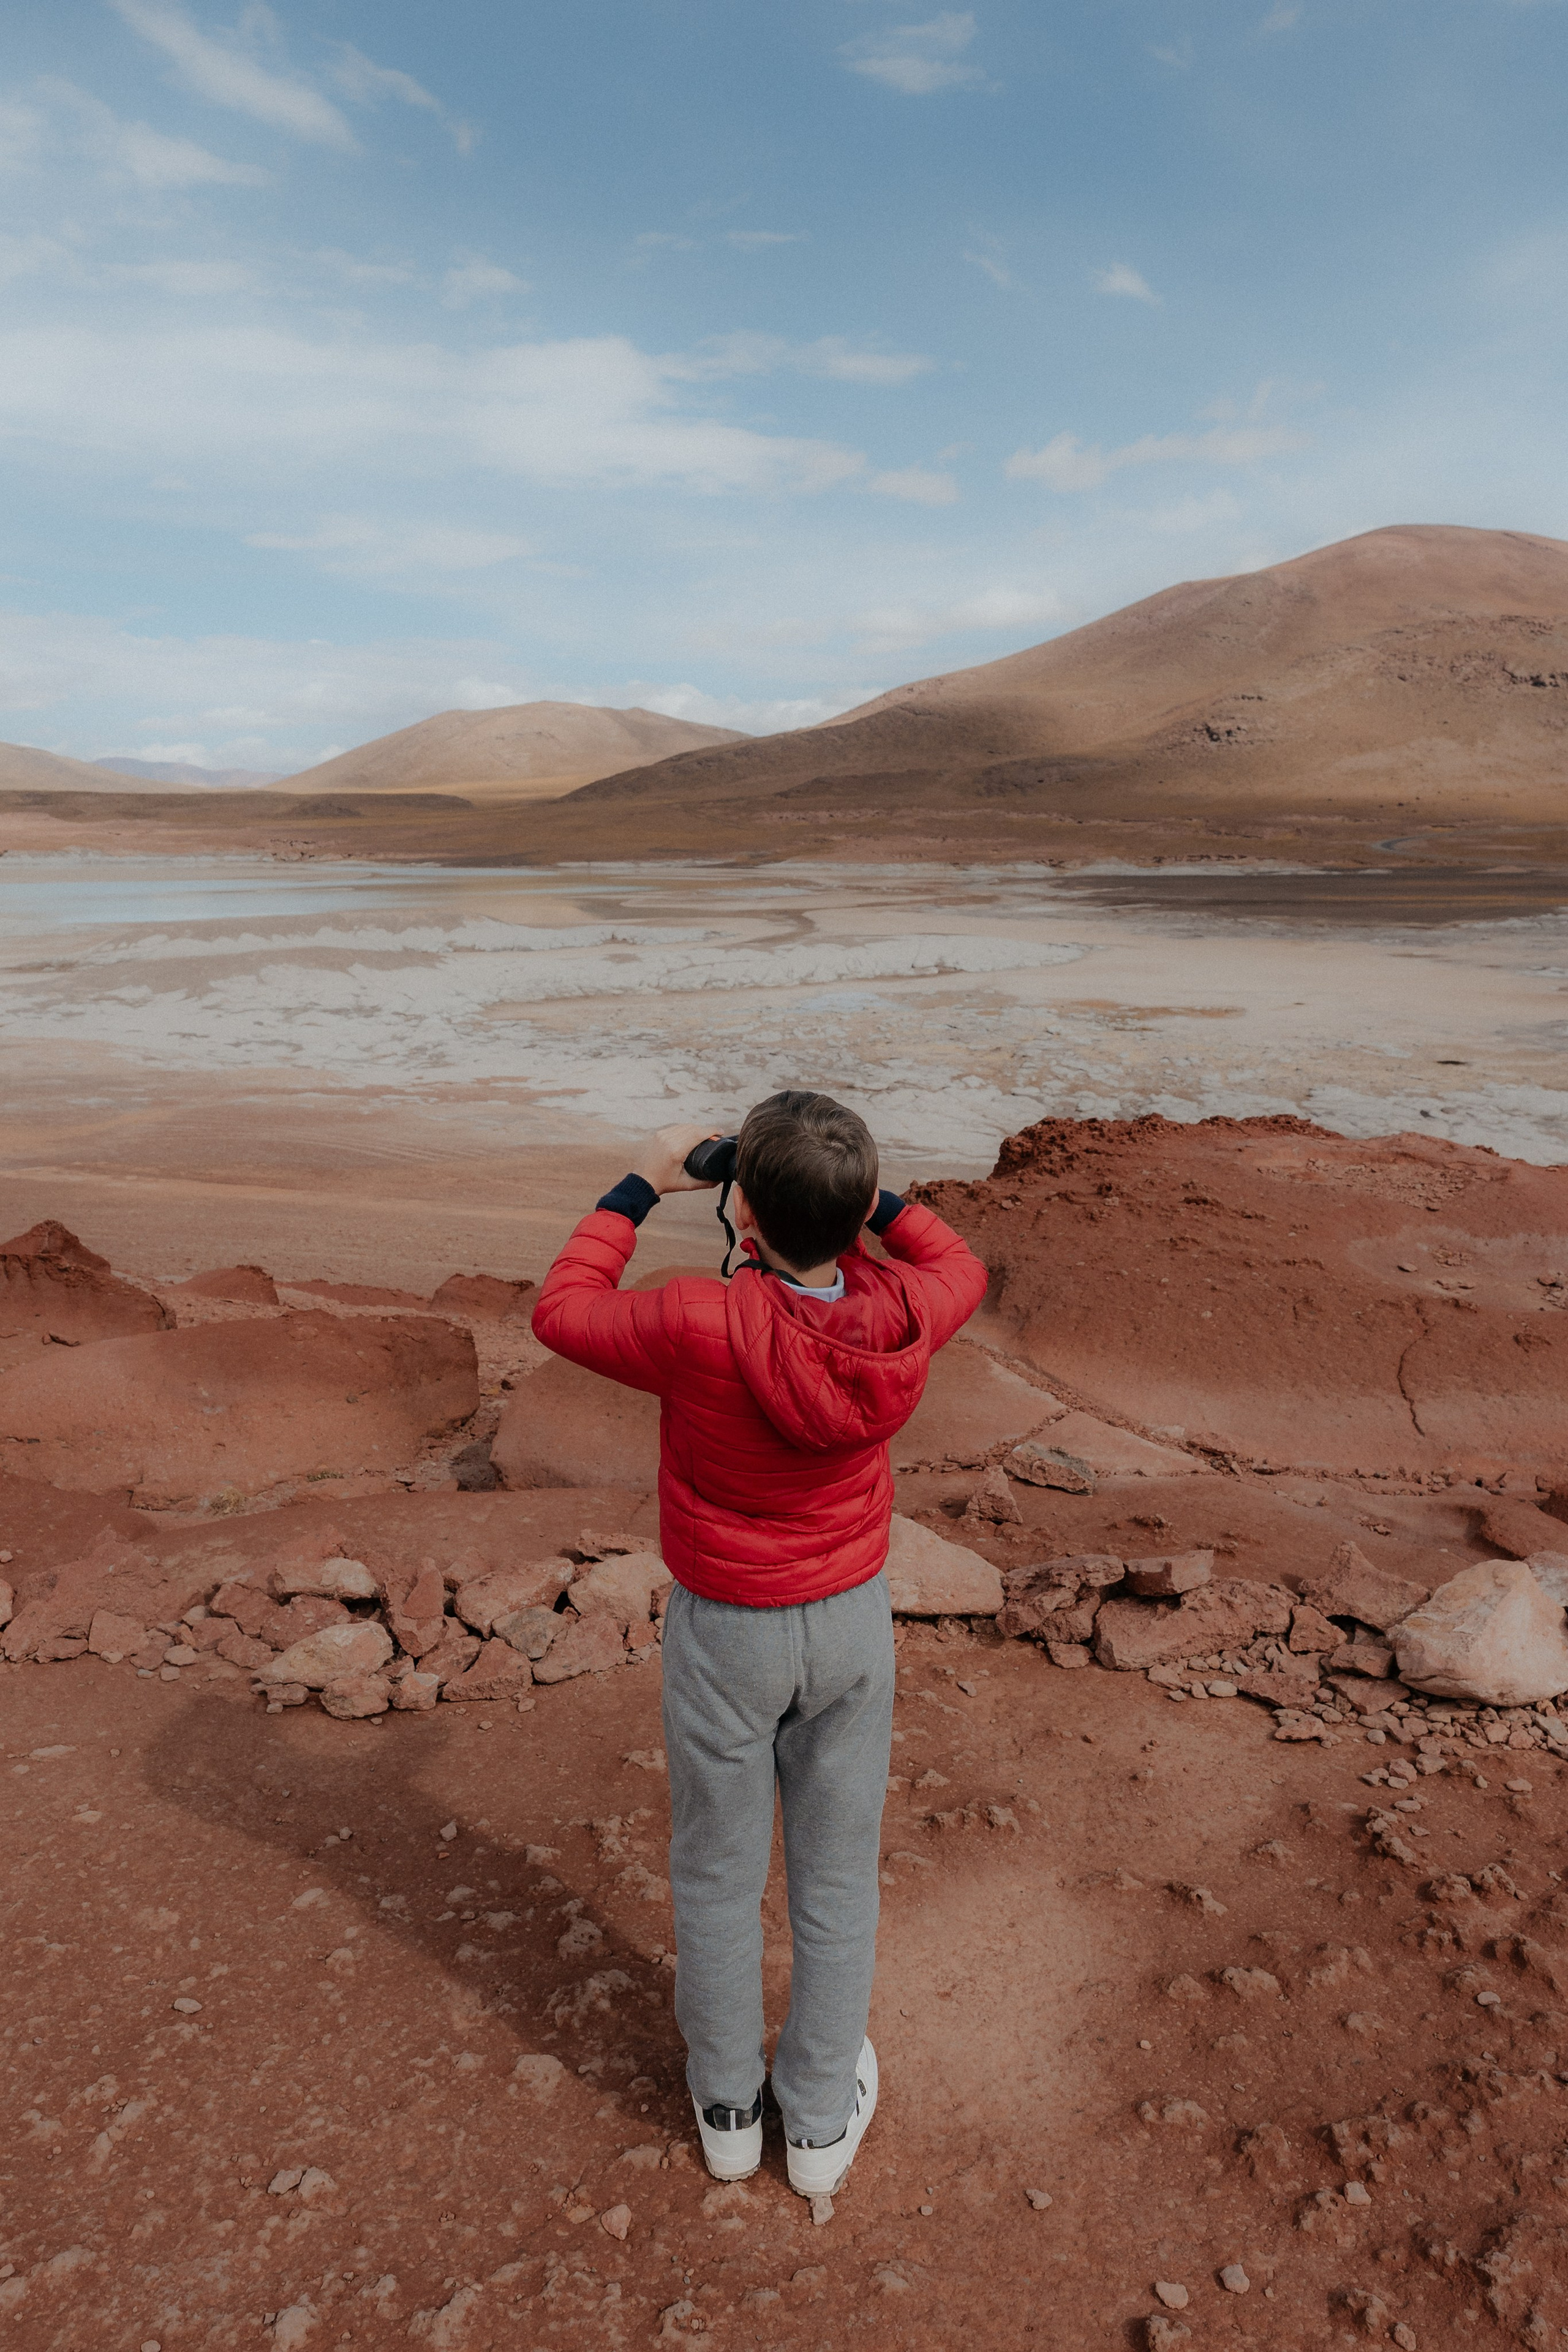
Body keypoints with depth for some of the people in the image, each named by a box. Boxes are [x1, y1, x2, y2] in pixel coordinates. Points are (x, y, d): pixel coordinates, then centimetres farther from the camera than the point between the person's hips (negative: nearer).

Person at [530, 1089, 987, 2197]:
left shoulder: (701, 1327, -30)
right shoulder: (900, 1317, -20)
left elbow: (563, 1309, -11)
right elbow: (963, 1268, 6)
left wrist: (644, 1186, -5)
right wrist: (858, 1186, 0)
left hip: (725, 1634, -2)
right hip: (854, 1619, 3)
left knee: (719, 1875, 20)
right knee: (838, 1874, 20)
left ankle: (726, 2106, 41)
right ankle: (823, 2118, 39)